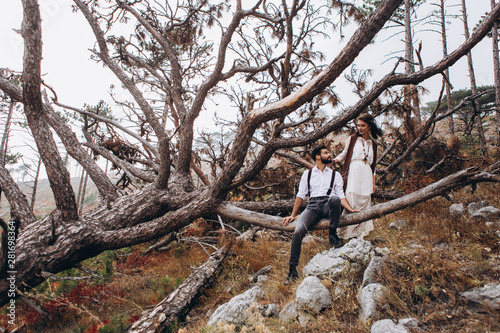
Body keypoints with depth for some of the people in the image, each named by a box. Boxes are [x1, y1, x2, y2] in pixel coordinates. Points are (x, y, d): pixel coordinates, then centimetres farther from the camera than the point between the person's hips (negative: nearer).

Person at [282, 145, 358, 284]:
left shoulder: (335, 174, 20)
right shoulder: (307, 174, 19)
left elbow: (341, 196, 13)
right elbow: (300, 195, 18)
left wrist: (351, 210, -4)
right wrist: (293, 215, 13)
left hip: (329, 206, 0)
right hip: (312, 206, 0)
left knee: (334, 199, -37)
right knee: (298, 231, -25)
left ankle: (333, 235, -19)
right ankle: (293, 269, -17)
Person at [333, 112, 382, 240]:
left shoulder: (373, 144, 16)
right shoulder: (352, 139, 8)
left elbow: (373, 164, 19)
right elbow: (344, 154, 12)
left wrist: (373, 181, 16)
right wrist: (334, 160, -8)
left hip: (366, 174, 3)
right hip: (354, 171, -3)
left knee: (365, 200, 1)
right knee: (352, 198, -11)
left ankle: (362, 231, 9)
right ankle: (349, 232, -7)